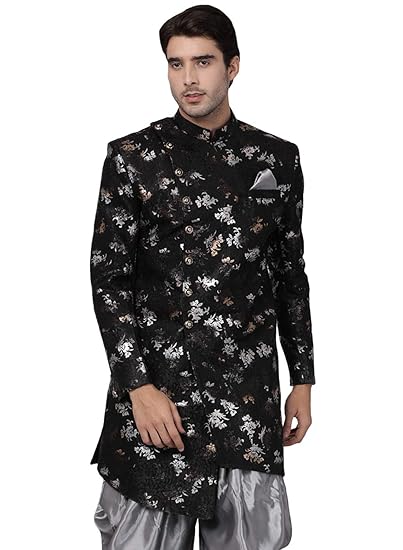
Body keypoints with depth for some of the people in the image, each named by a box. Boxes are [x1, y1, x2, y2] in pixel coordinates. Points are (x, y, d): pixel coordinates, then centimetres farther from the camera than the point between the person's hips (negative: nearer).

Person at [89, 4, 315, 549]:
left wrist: (303, 381, 12)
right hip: (155, 389, -2)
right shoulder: (133, 156, -1)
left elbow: (292, 275, 13)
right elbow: (108, 277, -3)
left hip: (249, 392, 2)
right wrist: (139, 386, -11)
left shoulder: (277, 158, 7)